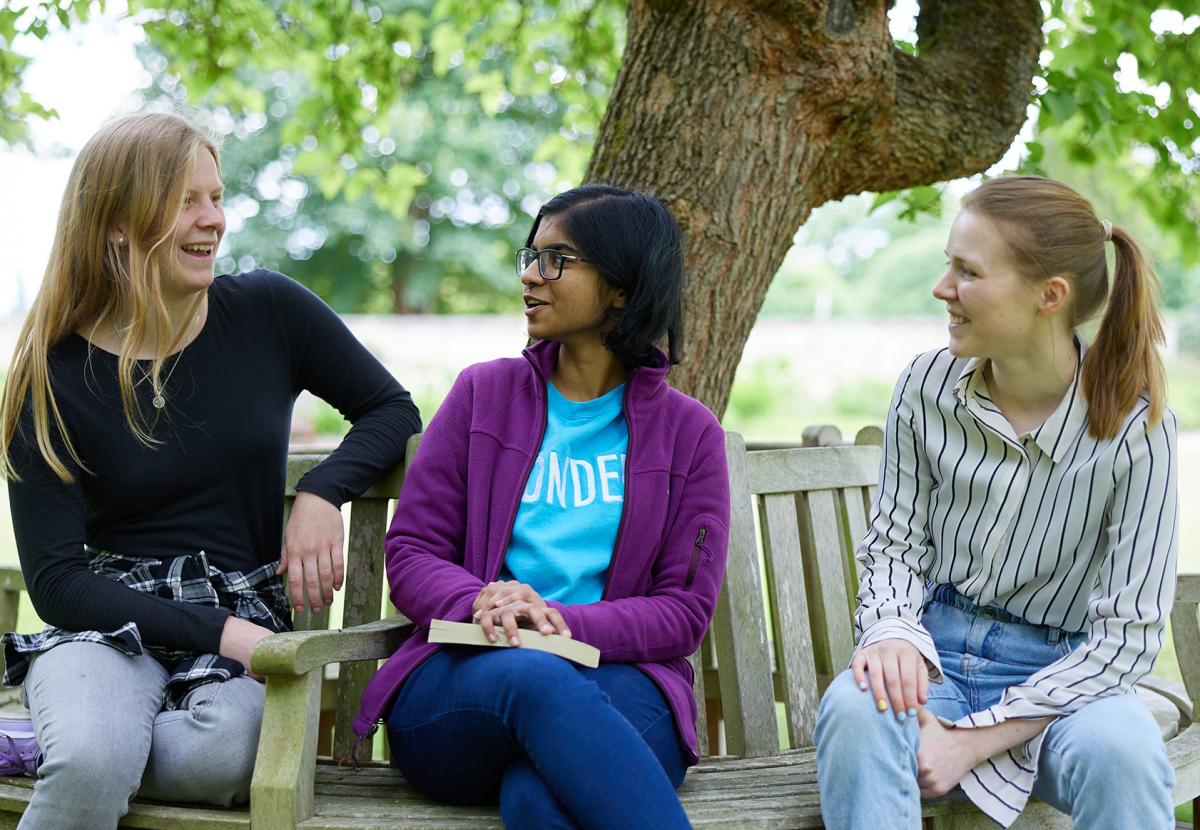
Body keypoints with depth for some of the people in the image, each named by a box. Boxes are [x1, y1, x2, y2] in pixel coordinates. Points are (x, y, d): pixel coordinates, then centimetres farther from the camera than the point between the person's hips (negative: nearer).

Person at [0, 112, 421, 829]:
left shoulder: (269, 312, 1)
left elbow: (392, 410, 13)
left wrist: (322, 494, -8)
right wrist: (219, 632, -18)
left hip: (247, 622, 2)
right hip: (110, 624, -2)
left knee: (222, 756, -32)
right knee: (90, 761, -36)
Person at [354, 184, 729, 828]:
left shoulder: (687, 431, 12)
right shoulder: (485, 393, 15)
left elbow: (685, 610, 5)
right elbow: (410, 554, 9)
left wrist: (562, 624, -14)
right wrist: (481, 603, -15)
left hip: (617, 681, -1)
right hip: (460, 678, 1)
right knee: (534, 677, -38)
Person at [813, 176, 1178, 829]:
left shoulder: (1135, 428, -12)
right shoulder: (927, 385, -3)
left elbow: (1128, 634, -11)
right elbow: (894, 544, 6)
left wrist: (973, 740, -18)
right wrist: (893, 630, -19)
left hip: (1061, 671, -2)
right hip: (933, 650, 2)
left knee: (1119, 752, -36)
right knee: (855, 708, -33)